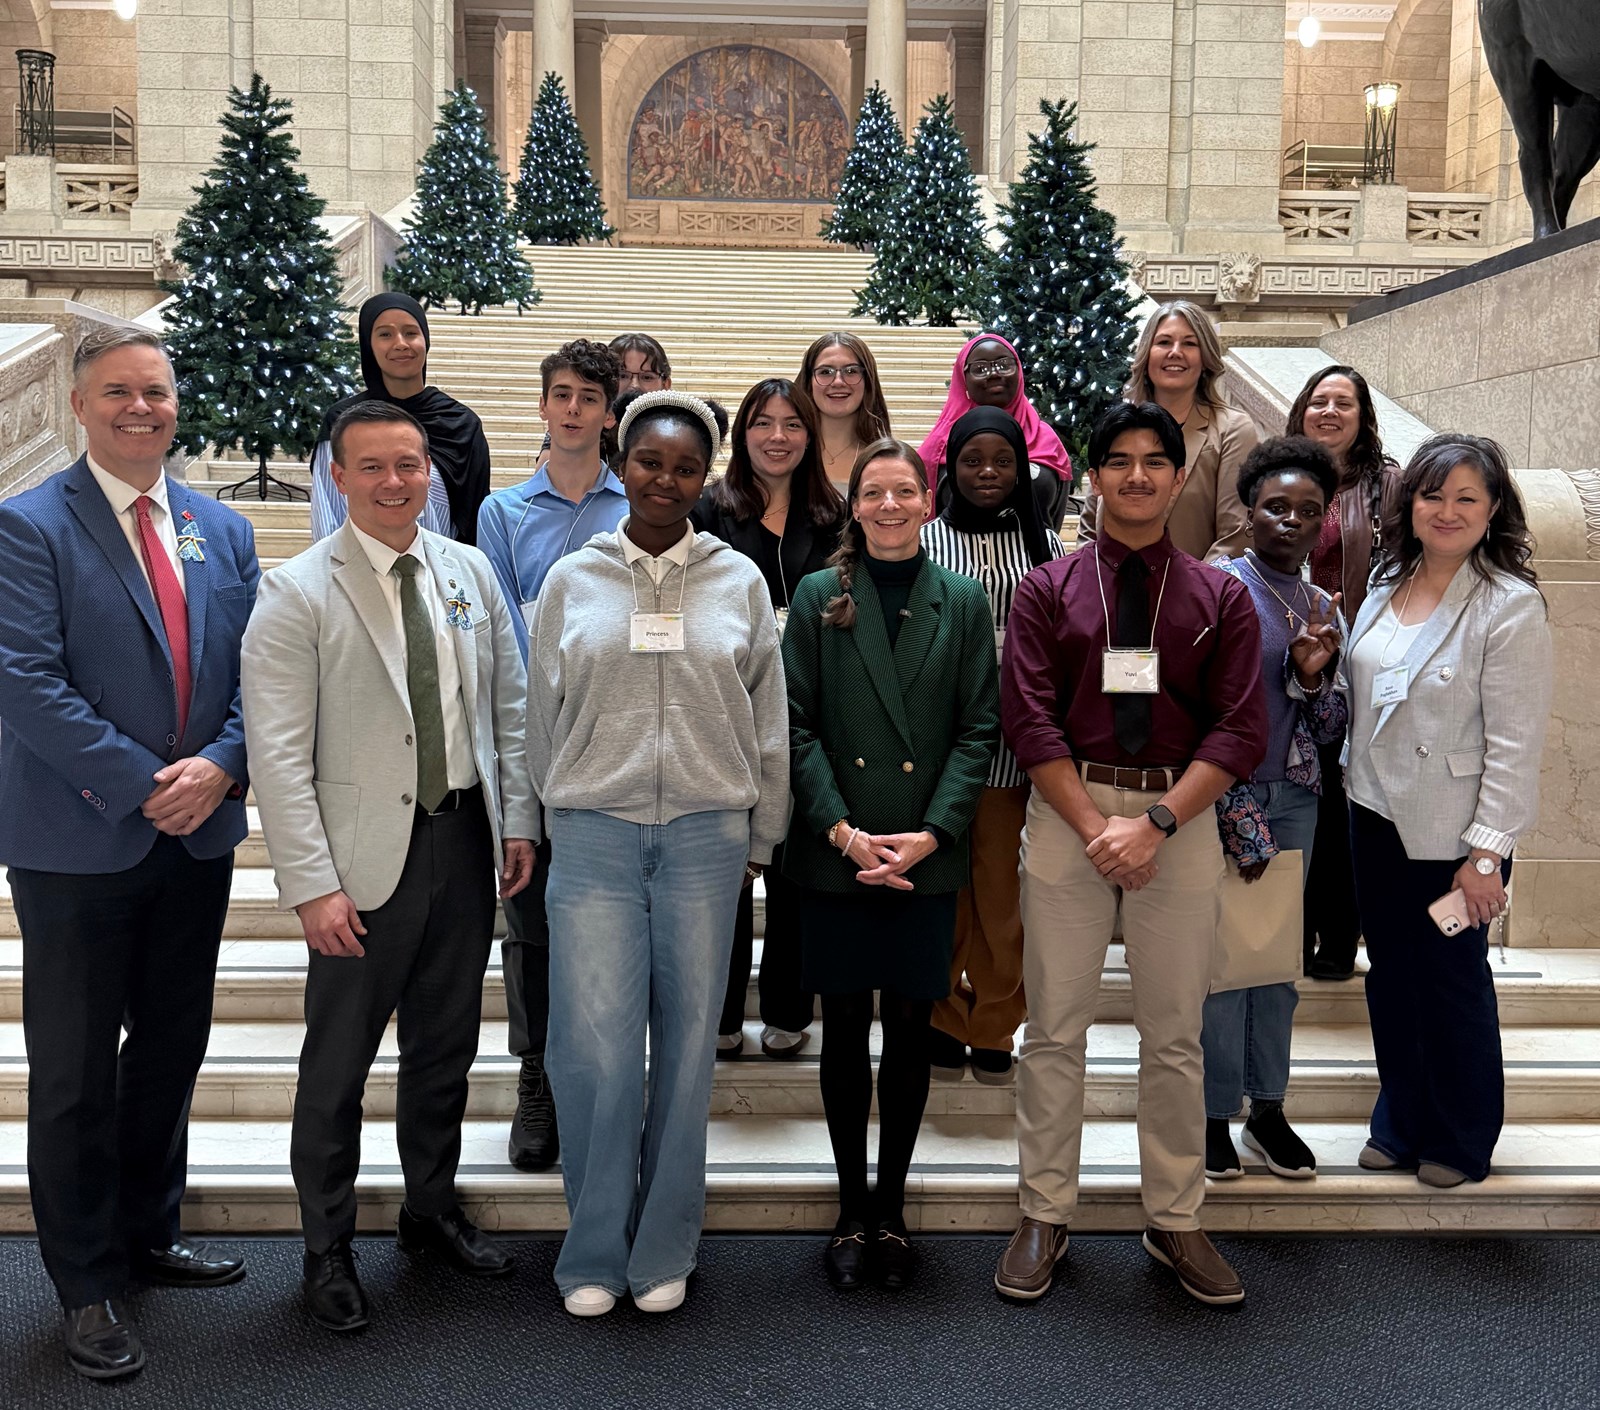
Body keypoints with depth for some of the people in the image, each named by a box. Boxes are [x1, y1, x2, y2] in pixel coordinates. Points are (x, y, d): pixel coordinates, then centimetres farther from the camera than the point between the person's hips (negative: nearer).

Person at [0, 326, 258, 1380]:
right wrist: (145, 786, -18)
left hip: (200, 835, 5)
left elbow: (254, 670, 6)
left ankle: (149, 1231, 36)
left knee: (173, 1050, 17)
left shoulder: (222, 530, 9)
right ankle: (88, 1284, 22)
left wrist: (220, 767, -12)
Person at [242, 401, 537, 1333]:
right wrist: (313, 885, -17)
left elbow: (510, 706, 11)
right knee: (339, 1063, 7)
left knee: (447, 1045, 17)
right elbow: (279, 754, -13)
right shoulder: (299, 593, -9)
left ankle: (432, 1209, 36)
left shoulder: (471, 572, 6)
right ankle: (328, 1248, 25)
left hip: (465, 841, 5)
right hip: (367, 856, -4)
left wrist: (518, 821, 6)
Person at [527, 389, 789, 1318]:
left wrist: (758, 840, 10)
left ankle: (665, 1250, 22)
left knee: (688, 1047, 6)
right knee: (595, 1051, -3)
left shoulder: (739, 581, 5)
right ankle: (595, 1250, 16)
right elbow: (545, 718, 12)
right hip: (594, 834, 0)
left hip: (706, 834, 1)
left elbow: (769, 720, 9)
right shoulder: (574, 581, 5)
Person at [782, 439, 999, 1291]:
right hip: (835, 852, 0)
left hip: (928, 857, 1)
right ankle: (851, 1209, 19)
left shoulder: (963, 602, 5)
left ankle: (890, 1206, 22)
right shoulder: (819, 597, 4)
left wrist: (931, 833, -10)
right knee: (845, 1029, 6)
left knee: (910, 1028, 7)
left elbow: (979, 728, 2)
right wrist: (842, 829, -11)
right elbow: (796, 723, 0)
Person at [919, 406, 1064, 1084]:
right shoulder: (924, 539, 3)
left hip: (1013, 743, 1)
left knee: (1003, 889, 6)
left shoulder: (1045, 545, 7)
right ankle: (943, 1018, 24)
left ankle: (994, 1026, 22)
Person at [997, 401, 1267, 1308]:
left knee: (1176, 1036, 7)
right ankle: (1046, 1216, 17)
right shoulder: (1048, 590, 6)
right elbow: (1028, 718, -2)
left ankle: (1176, 1223, 21)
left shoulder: (1220, 597, 7)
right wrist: (1095, 824, -12)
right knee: (1055, 1029, 4)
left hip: (1180, 819, 1)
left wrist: (1157, 822, -12)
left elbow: (1242, 730, -1)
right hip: (1067, 814, 0)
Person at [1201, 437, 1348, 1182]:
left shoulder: (1324, 610, 9)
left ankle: (1268, 1106, 25)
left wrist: (1312, 677, -11)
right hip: (1222, 794, -5)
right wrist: (1243, 820, -12)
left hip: (1293, 798, 6)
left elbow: (1330, 730, 11)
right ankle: (1214, 1114, 14)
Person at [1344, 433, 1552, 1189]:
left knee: (1452, 982, 9)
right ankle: (1401, 1124, 32)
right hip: (1376, 813, 6)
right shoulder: (1387, 585, 5)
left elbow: (1515, 742, -16)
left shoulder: (1510, 606, -14)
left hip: (1451, 832, -6)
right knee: (1390, 976, 15)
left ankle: (1460, 1140, 28)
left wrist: (1487, 851, -17)